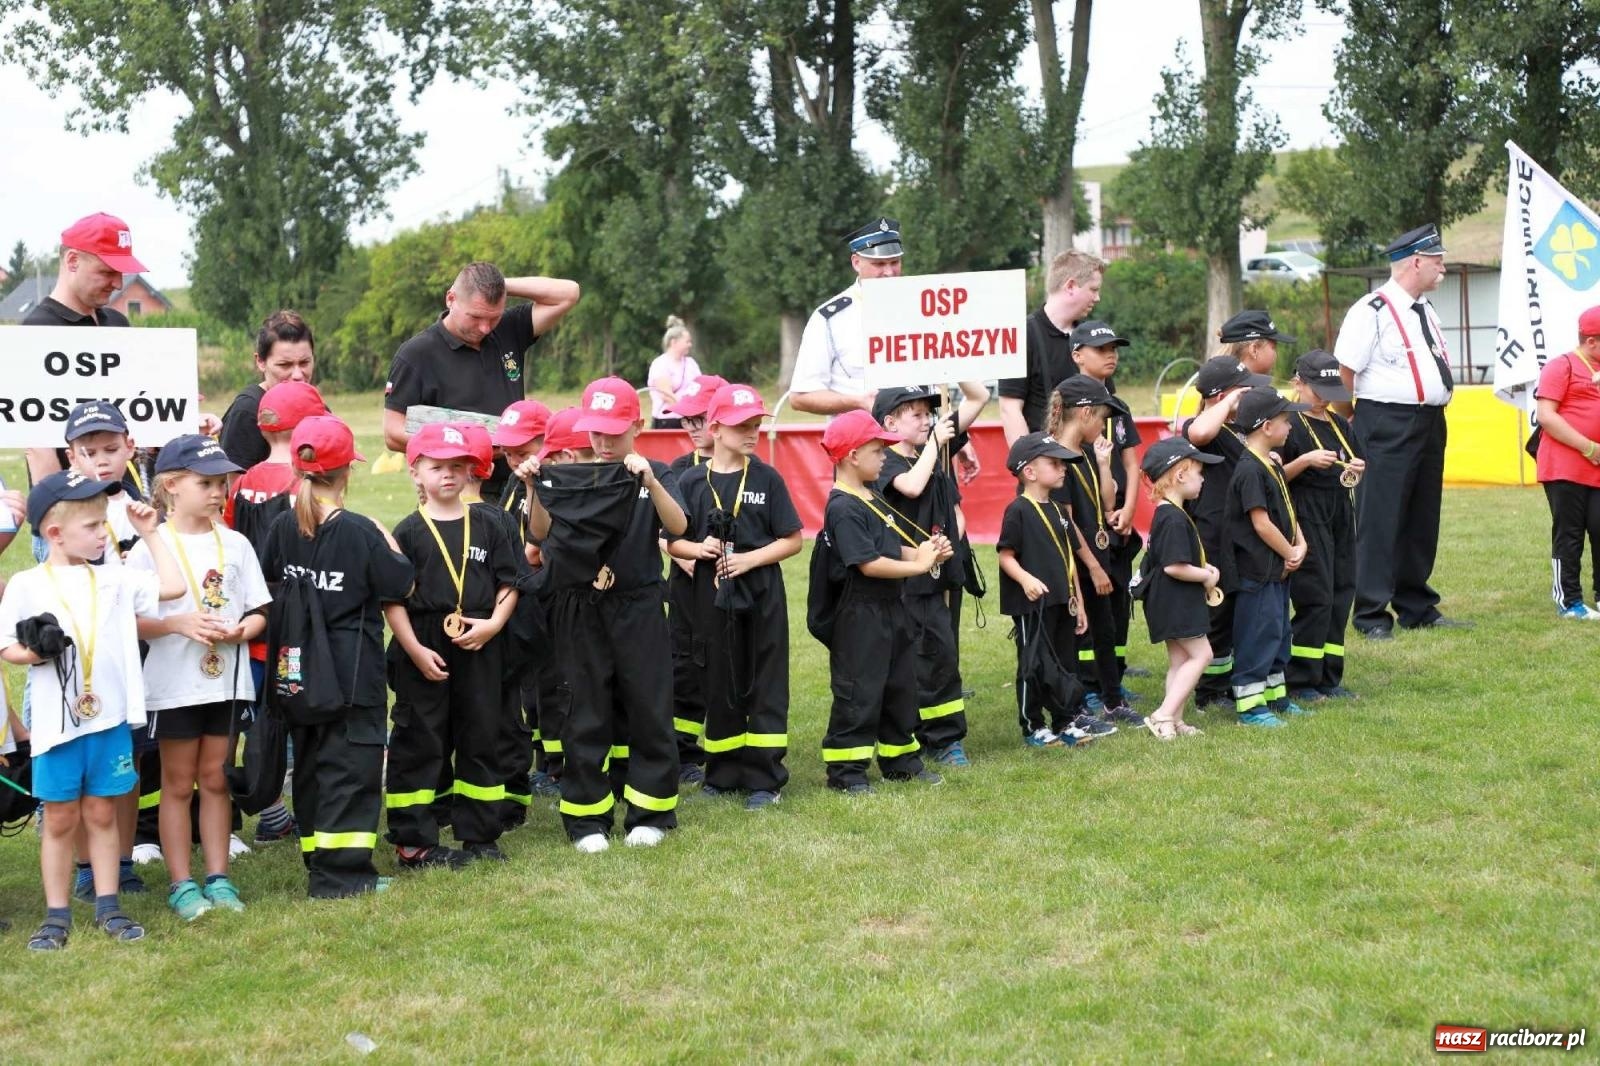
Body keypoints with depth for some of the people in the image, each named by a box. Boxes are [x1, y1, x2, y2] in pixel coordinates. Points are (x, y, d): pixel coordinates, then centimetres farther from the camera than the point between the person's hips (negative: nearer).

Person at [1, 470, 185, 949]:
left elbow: (172, 587, 7)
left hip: (110, 718, 3)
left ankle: (108, 907, 19)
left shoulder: (112, 579, 6)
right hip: (56, 723, -3)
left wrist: (150, 533, 9)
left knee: (102, 814, 11)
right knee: (60, 820, 7)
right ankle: (57, 916, 16)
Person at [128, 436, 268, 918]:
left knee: (216, 778, 11)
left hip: (227, 680, 3)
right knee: (178, 783, 7)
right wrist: (178, 623, -23)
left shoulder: (235, 544, 4)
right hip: (174, 683, -3)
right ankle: (181, 884, 14)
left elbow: (258, 612, 7)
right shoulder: (151, 547, -6)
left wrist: (239, 631, -14)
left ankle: (218, 878, 19)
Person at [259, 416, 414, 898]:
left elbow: (268, 584, 11)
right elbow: (401, 586, -7)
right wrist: (389, 542, 6)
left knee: (309, 764, 15)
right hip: (352, 672, -6)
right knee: (350, 767, -1)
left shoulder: (283, 527, 0)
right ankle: (340, 873, -3)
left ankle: (320, 865, 22)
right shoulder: (360, 531, -15)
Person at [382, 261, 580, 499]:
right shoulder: (417, 354, -2)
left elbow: (567, 294, 8)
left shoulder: (509, 333, 10)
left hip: (516, 489, 4)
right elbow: (393, 434, -6)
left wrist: (502, 285, 1)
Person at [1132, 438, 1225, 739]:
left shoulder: (1168, 512, 12)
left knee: (1180, 660, 13)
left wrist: (1205, 567, 5)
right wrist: (1206, 576, -13)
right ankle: (1164, 715, -9)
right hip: (1176, 601, -10)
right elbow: (1173, 566, -27)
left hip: (1174, 603, 10)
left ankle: (1173, 721, 16)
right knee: (1200, 654, -6)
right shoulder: (1174, 518, -21)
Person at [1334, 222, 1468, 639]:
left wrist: (1437, 409, 17)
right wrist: (1348, 429, -10)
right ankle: (1372, 615, 0)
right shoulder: (1371, 311, -12)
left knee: (1422, 519, 14)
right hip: (1387, 427, -9)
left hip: (1430, 423, 9)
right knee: (1380, 520, -6)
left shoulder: (1426, 310, 15)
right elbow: (1343, 372, -14)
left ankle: (1417, 607, 25)